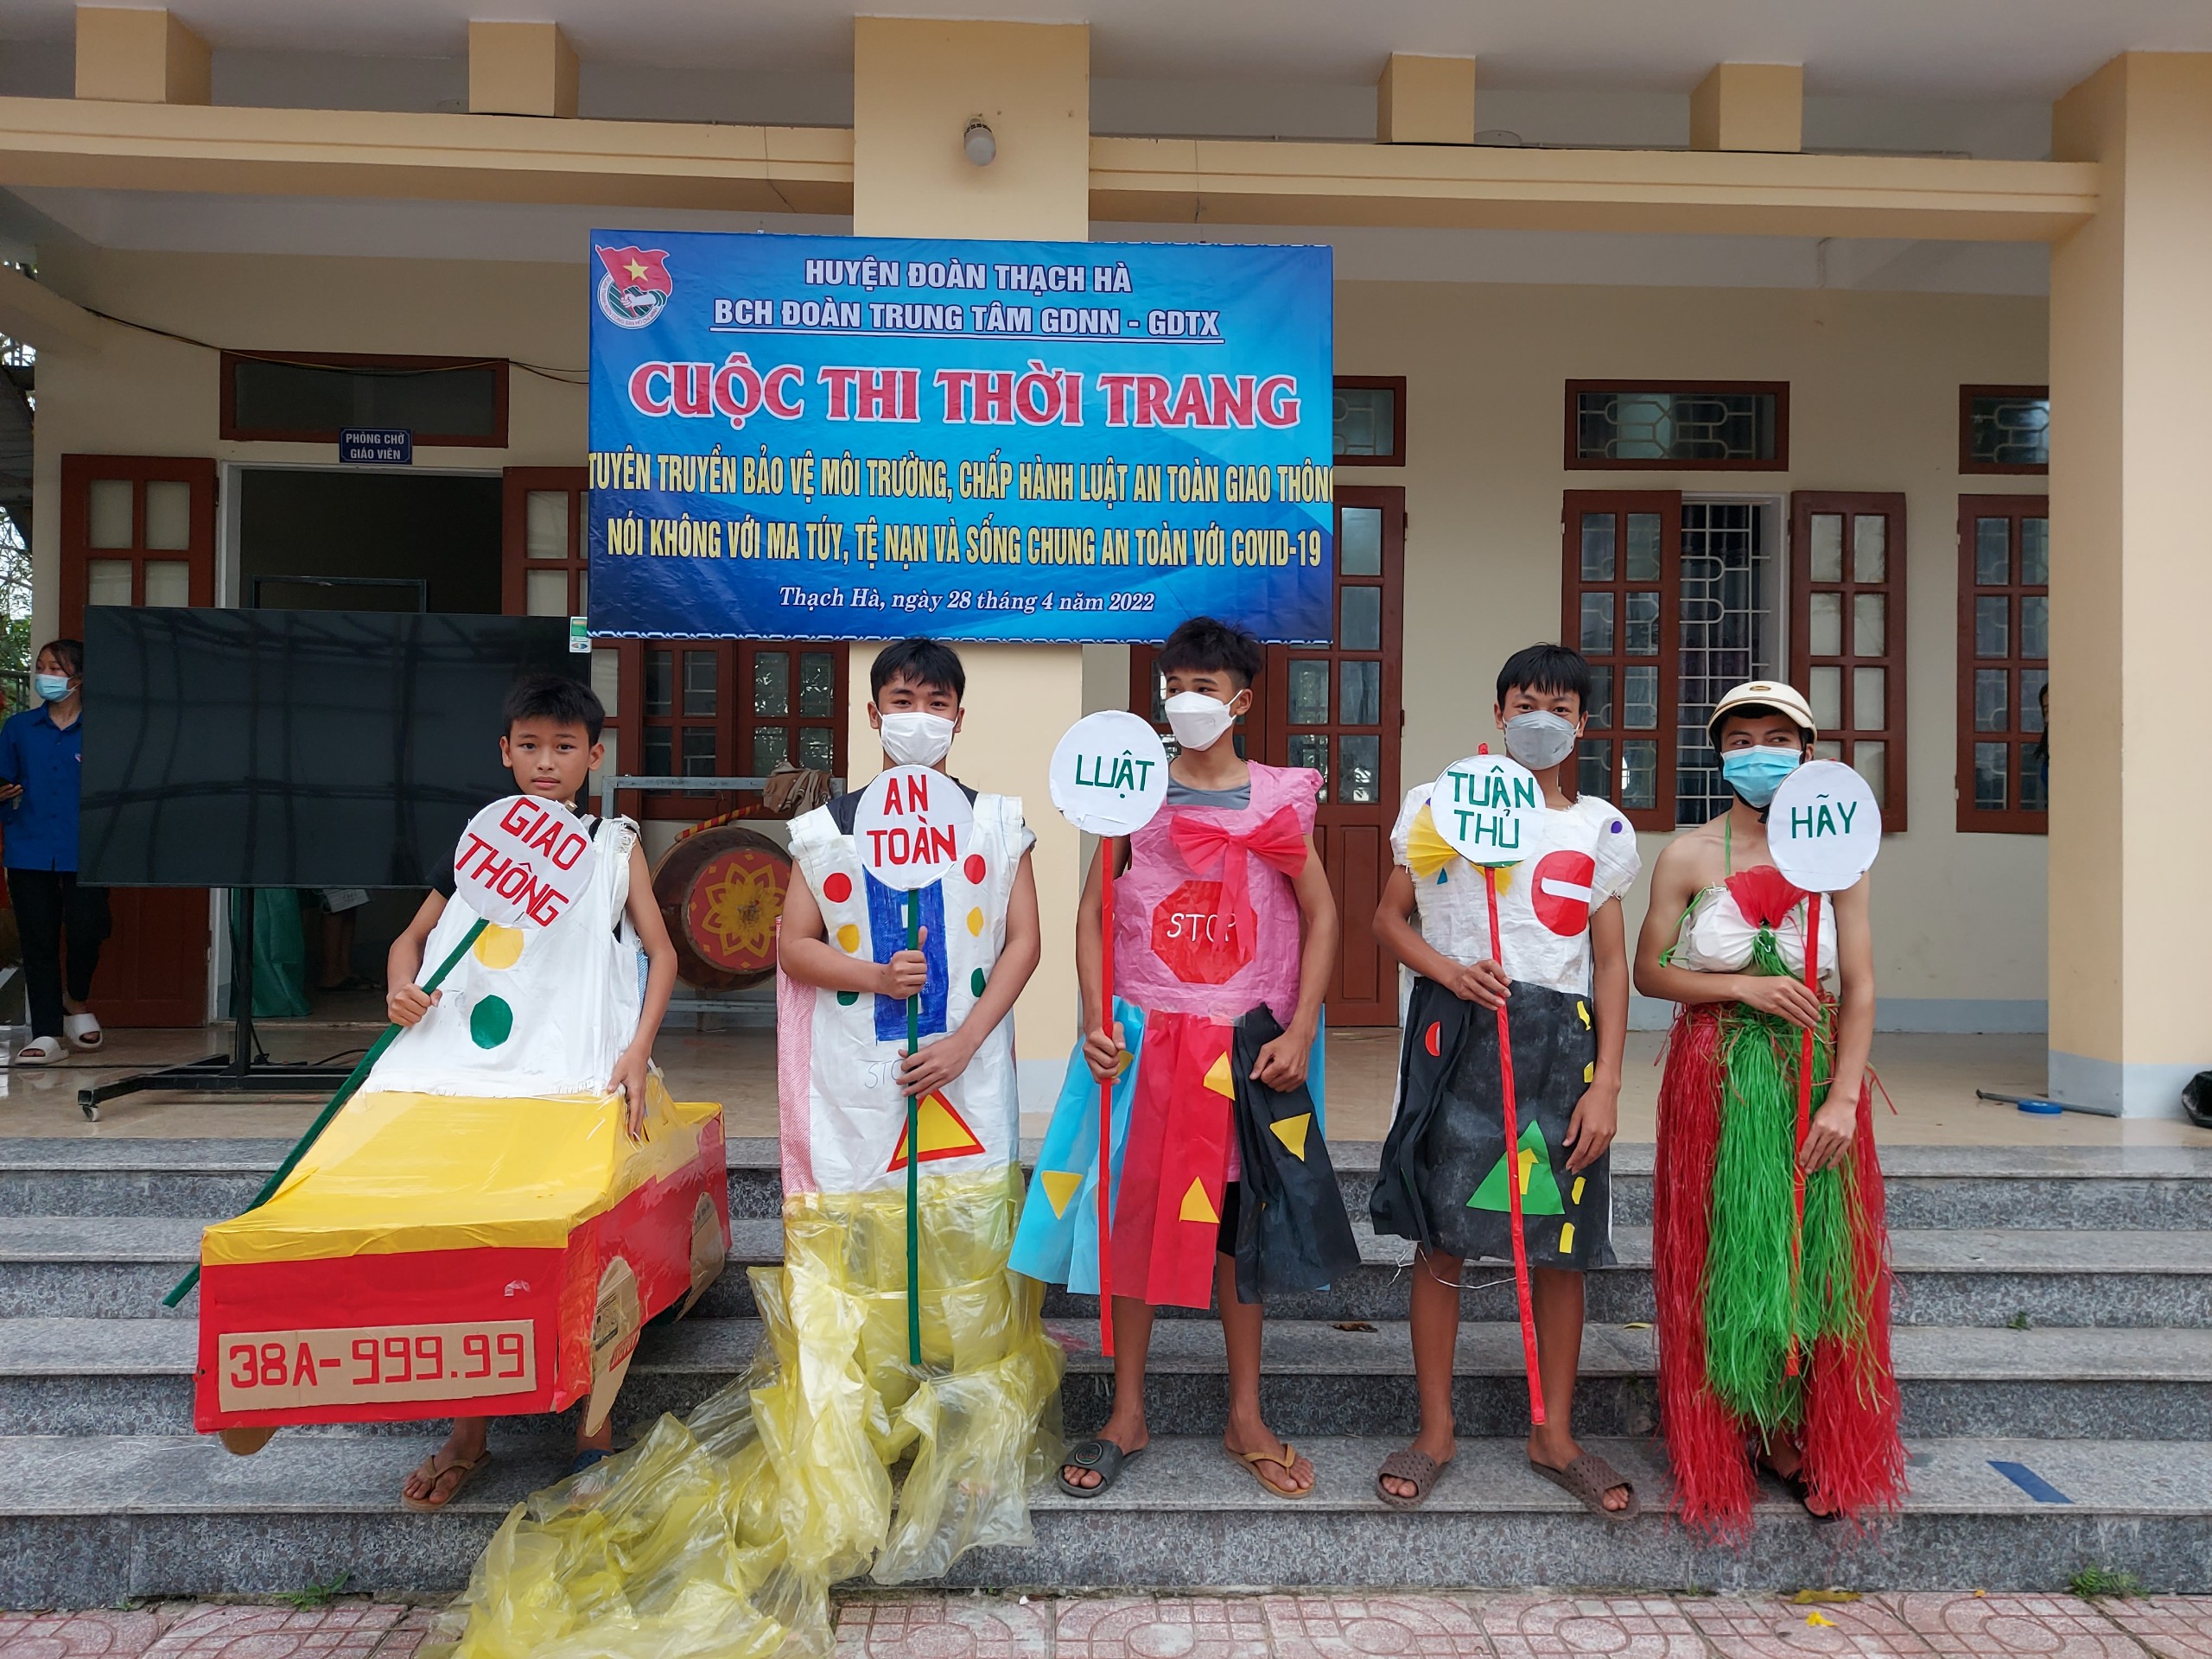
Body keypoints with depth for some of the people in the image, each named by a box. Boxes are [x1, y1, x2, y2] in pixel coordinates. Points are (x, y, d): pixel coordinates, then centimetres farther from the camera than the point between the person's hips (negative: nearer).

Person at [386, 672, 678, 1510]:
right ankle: (467, 1432, 4)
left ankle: (596, 1423, 1)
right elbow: (412, 937, 20)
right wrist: (400, 989, -4)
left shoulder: (615, 845, 11)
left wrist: (638, 1050, -9)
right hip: (473, 1065, 2)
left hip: (578, 1070, -2)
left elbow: (660, 951, 6)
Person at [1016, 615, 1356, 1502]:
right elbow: (1093, 911, 3)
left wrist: (1299, 1032, -6)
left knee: (1239, 1220, 9)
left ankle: (1246, 1418, 24)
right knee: (1132, 1213, 5)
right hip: (1144, 1038, 0)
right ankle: (1127, 1414, 21)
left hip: (1245, 1045, 0)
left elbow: (1320, 916, 3)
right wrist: (1096, 1019, -10)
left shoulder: (1280, 795, 3)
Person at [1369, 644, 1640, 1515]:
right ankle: (1435, 1431, 16)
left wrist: (1606, 1083, 0)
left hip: (1559, 1041, 2)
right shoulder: (1441, 803, 5)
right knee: (1441, 1233, 1)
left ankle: (1554, 1435, 22)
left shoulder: (1601, 830, 9)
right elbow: (1389, 917, 8)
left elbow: (1612, 964, 8)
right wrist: (1447, 970, -12)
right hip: (1457, 1032, -2)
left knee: (1560, 1245, 6)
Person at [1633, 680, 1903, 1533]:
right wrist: (1744, 987, -14)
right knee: (1724, 1254, 4)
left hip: (1817, 1076, 1)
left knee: (1816, 1257, 6)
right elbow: (1648, 971, -1)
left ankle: (1802, 1438, 21)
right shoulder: (1689, 855, -2)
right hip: (1717, 1077, -1)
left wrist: (1843, 1098, -10)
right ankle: (1728, 1437, 19)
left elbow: (1859, 988, -2)